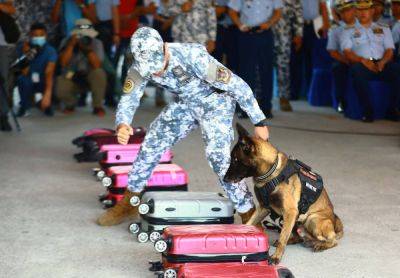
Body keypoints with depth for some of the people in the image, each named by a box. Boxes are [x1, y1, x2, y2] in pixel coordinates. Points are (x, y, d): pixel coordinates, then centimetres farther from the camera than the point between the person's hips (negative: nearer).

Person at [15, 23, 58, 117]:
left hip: (44, 82, 0)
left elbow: (49, 73, -34)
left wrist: (47, 94, -49)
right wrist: (25, 55, -34)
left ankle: (46, 104, 3)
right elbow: (24, 72, -20)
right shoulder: (22, 48, -14)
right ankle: (24, 105, -6)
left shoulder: (50, 51, -20)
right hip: (29, 82, 0)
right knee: (22, 79, -33)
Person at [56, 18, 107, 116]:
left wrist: (88, 49, -34)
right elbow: (63, 63, -23)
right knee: (60, 88, -33)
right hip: (70, 78, 0)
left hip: (90, 78, 0)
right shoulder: (67, 42, -9)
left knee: (99, 73, -34)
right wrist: (71, 45, -29)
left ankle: (98, 106, -12)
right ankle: (70, 104, 7)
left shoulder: (96, 43, -11)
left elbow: (97, 66, -24)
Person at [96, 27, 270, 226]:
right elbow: (128, 99, -14)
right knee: (152, 143, 5)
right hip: (186, 103, 6)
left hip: (215, 100, -6)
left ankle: (249, 215, -13)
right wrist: (122, 125, -38)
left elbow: (238, 86, -30)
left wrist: (259, 122, -25)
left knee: (218, 154, -23)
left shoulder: (193, 56, -37)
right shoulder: (140, 65, -20)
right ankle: (129, 202, 22)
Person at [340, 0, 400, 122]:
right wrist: (363, 60, -16)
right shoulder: (349, 31, 18)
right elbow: (347, 52, 3)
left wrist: (383, 61, -11)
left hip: (382, 64, 2)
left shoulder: (383, 29, 24)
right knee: (356, 70, -39)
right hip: (362, 64, -2)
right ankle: (367, 110, -32)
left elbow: (389, 50, 12)